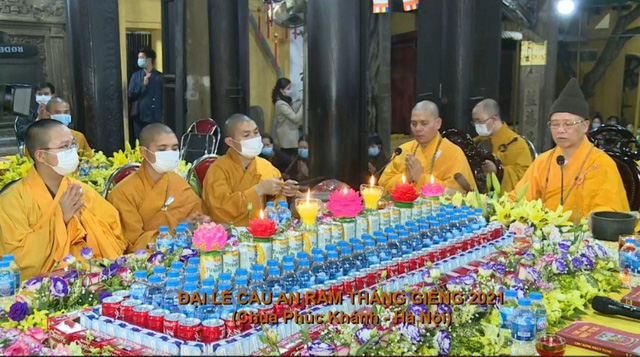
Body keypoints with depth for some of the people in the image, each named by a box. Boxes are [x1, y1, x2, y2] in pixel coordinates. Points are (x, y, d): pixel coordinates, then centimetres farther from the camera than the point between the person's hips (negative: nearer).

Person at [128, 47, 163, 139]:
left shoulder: (159, 77, 0)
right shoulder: (135, 76, 9)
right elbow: (131, 94, 2)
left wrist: (163, 116, -9)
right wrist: (143, 84, -11)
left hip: (155, 117, -3)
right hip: (139, 116, 3)